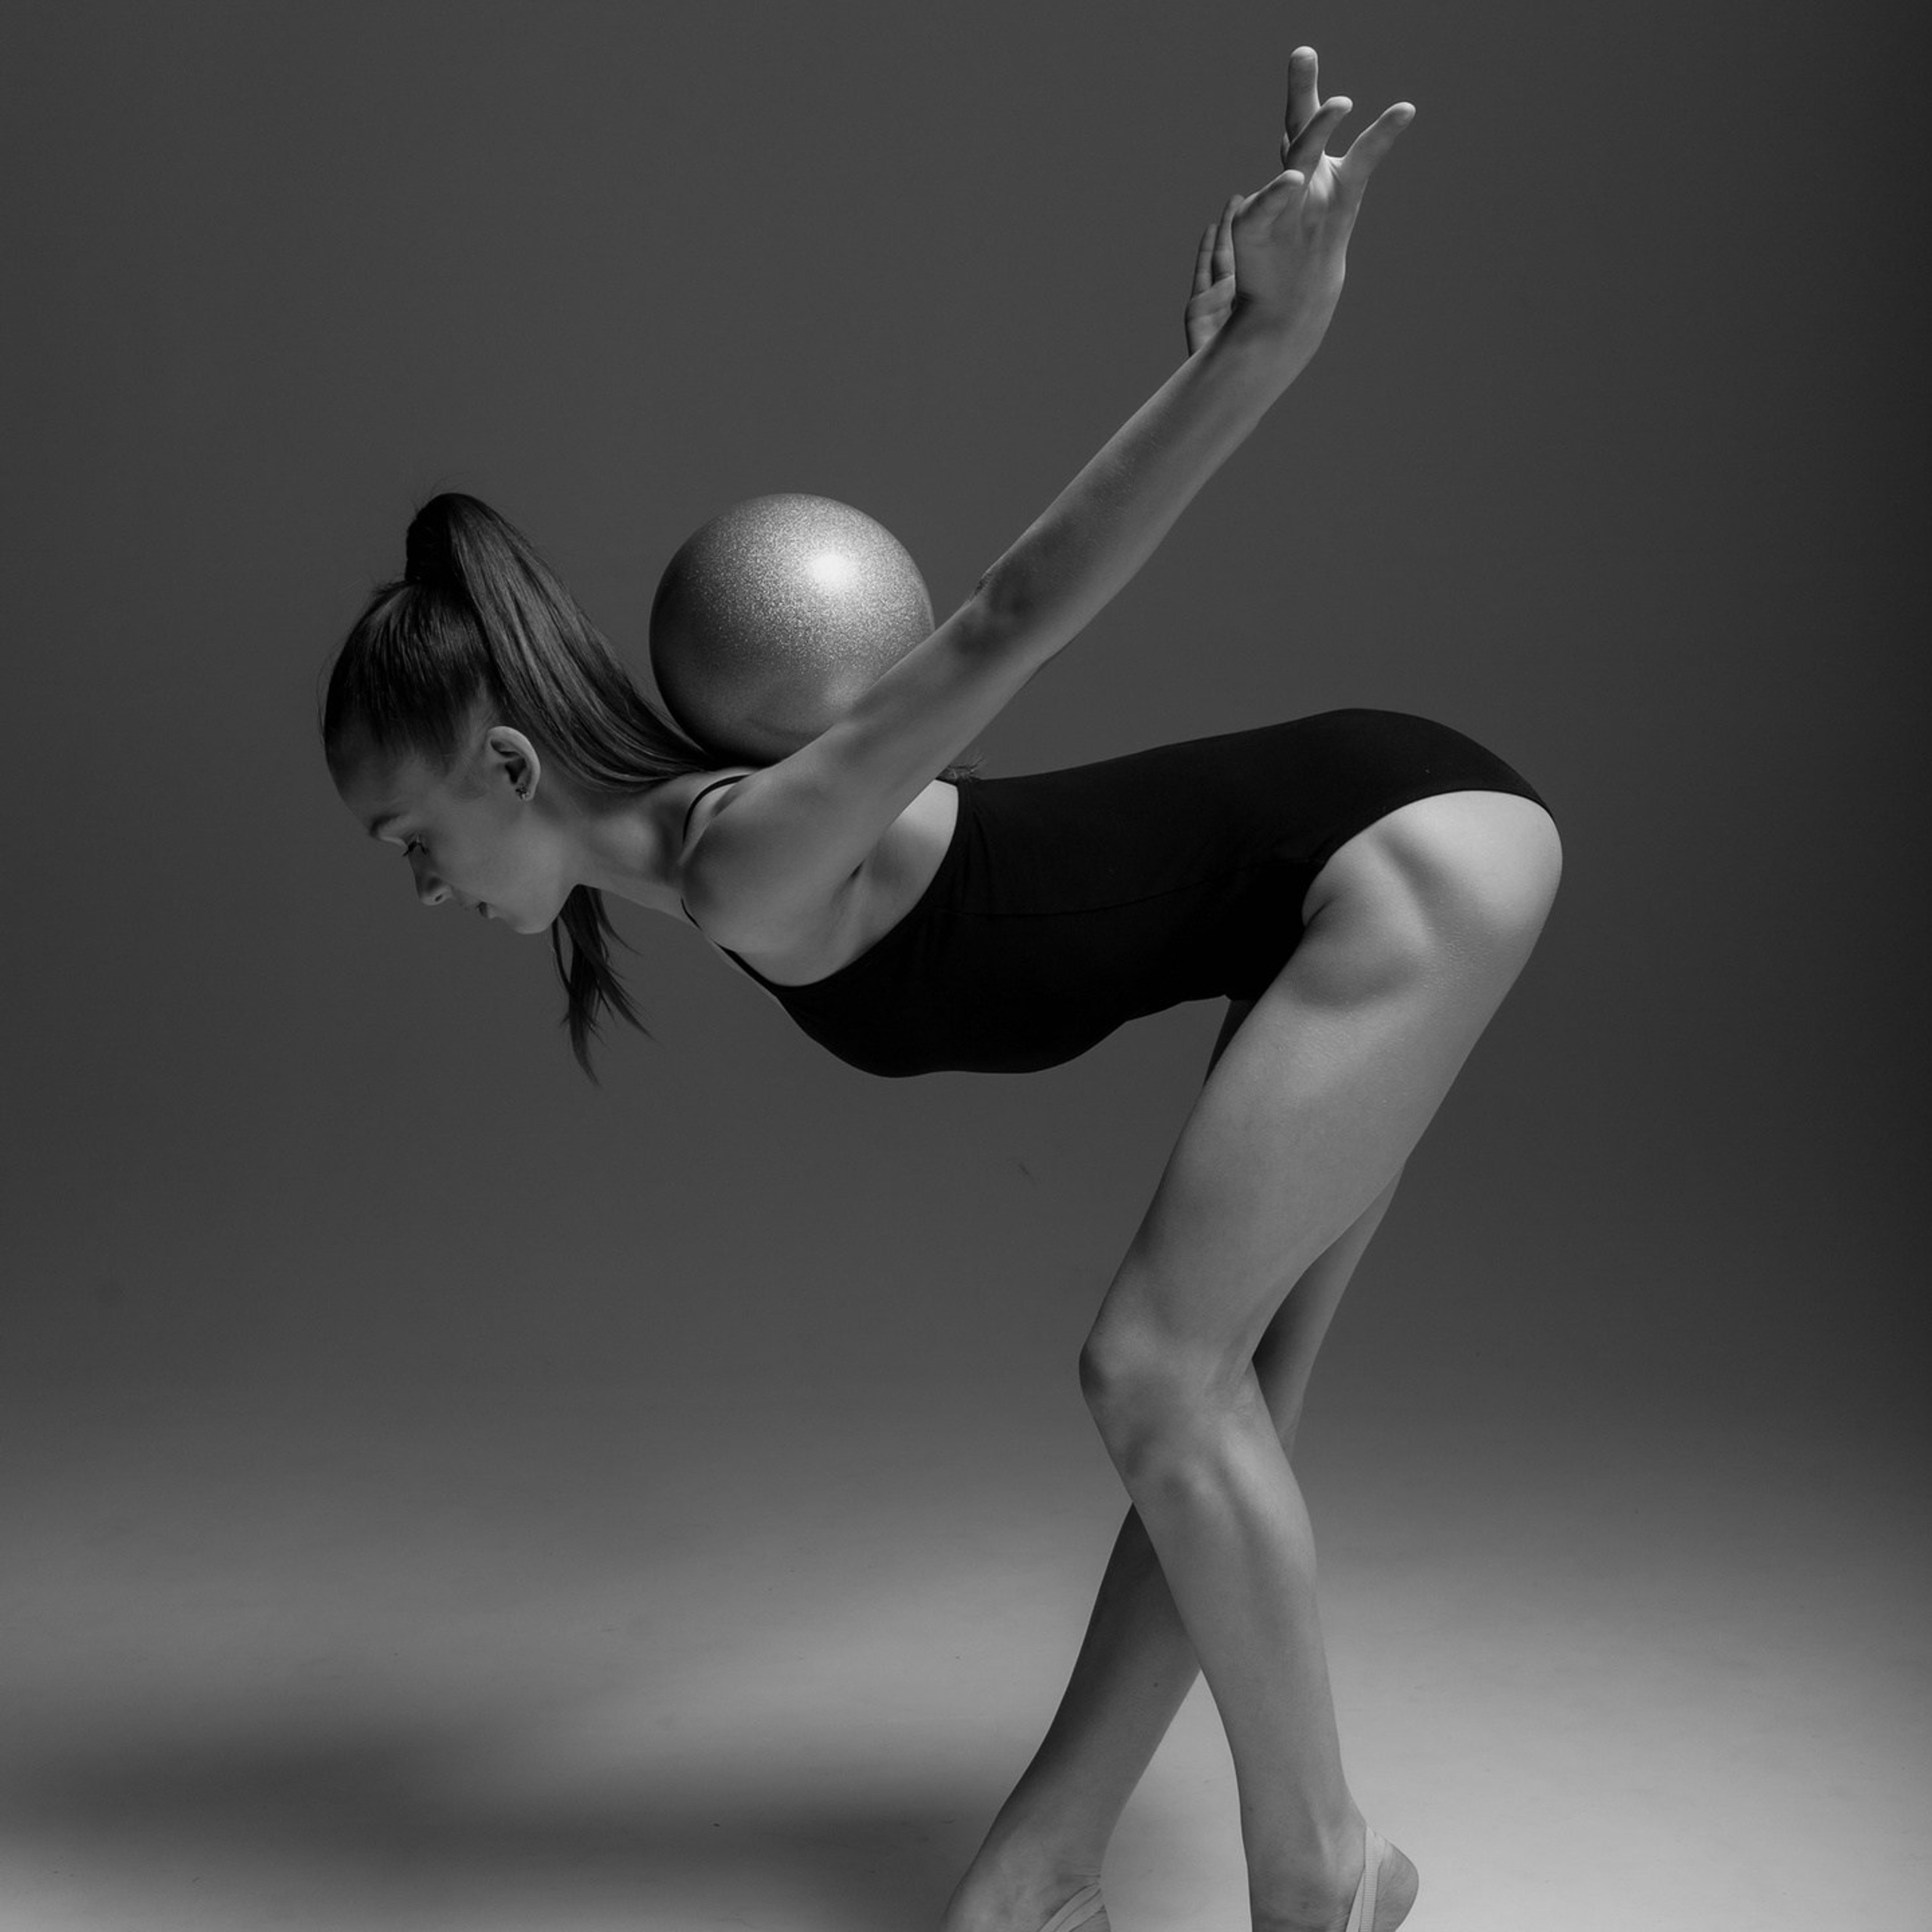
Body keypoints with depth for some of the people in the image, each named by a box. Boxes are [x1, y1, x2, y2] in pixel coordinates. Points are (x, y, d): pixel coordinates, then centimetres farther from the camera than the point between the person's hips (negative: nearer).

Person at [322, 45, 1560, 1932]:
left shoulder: (752, 862, -21)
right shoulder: (724, 853, 6)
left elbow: (1002, 629, -33)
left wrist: (1262, 345, -43)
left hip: (1412, 845, -9)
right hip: (1352, 860, 9)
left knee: (1157, 1370, -9)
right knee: (1210, 1388, 8)